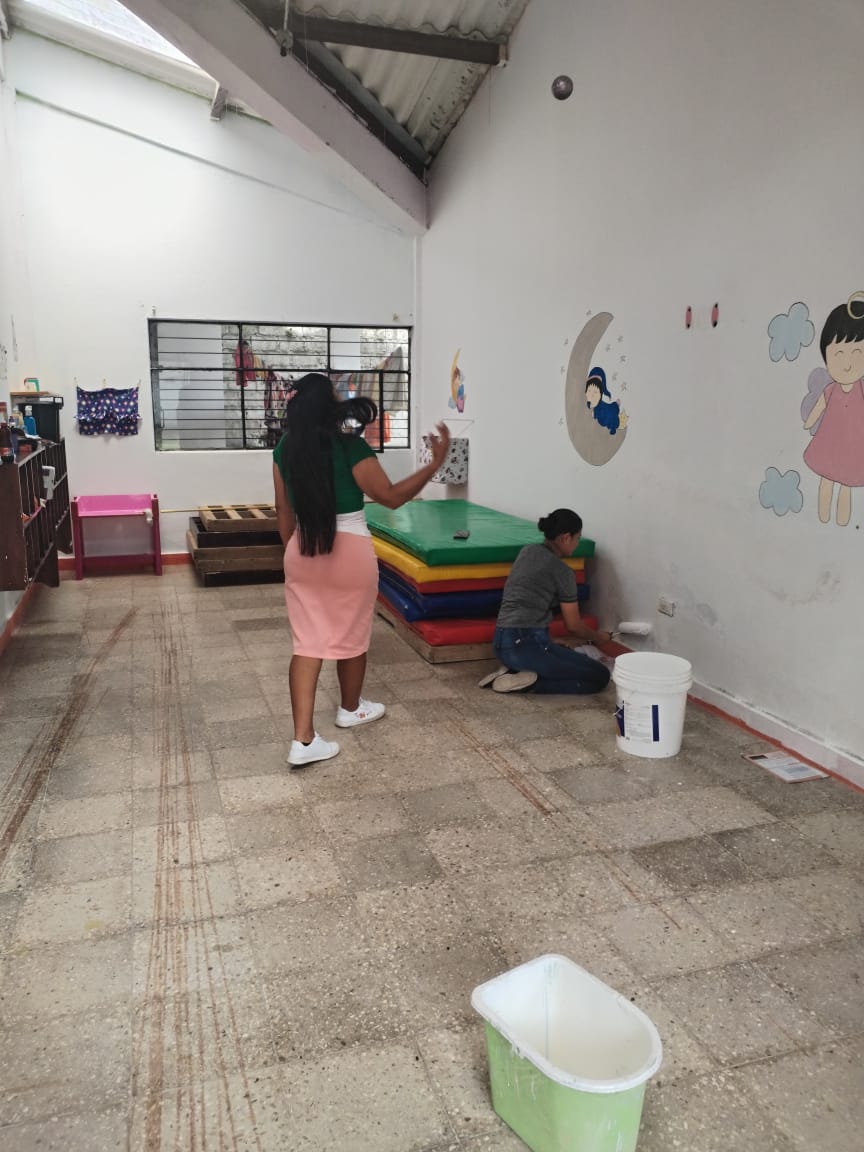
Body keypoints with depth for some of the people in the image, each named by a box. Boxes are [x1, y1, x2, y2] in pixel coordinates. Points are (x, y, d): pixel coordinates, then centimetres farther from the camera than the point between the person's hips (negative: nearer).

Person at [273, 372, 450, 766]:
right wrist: (436, 463, -7)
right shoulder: (349, 445, -14)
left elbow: (284, 511, 8)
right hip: (349, 550, -4)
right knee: (351, 634, 17)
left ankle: (303, 740, -1)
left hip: (303, 549, 5)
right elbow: (391, 496, -11)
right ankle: (351, 709, 38)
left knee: (308, 642, 4)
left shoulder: (285, 448, 2)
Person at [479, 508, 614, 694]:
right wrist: (600, 638, 21)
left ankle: (512, 670, 8)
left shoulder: (527, 551, 14)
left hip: (502, 642, 9)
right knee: (600, 676, -3)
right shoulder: (562, 571, -7)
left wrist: (550, 644, 24)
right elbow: (574, 626, 0)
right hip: (526, 643, -9)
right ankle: (528, 681, -12)